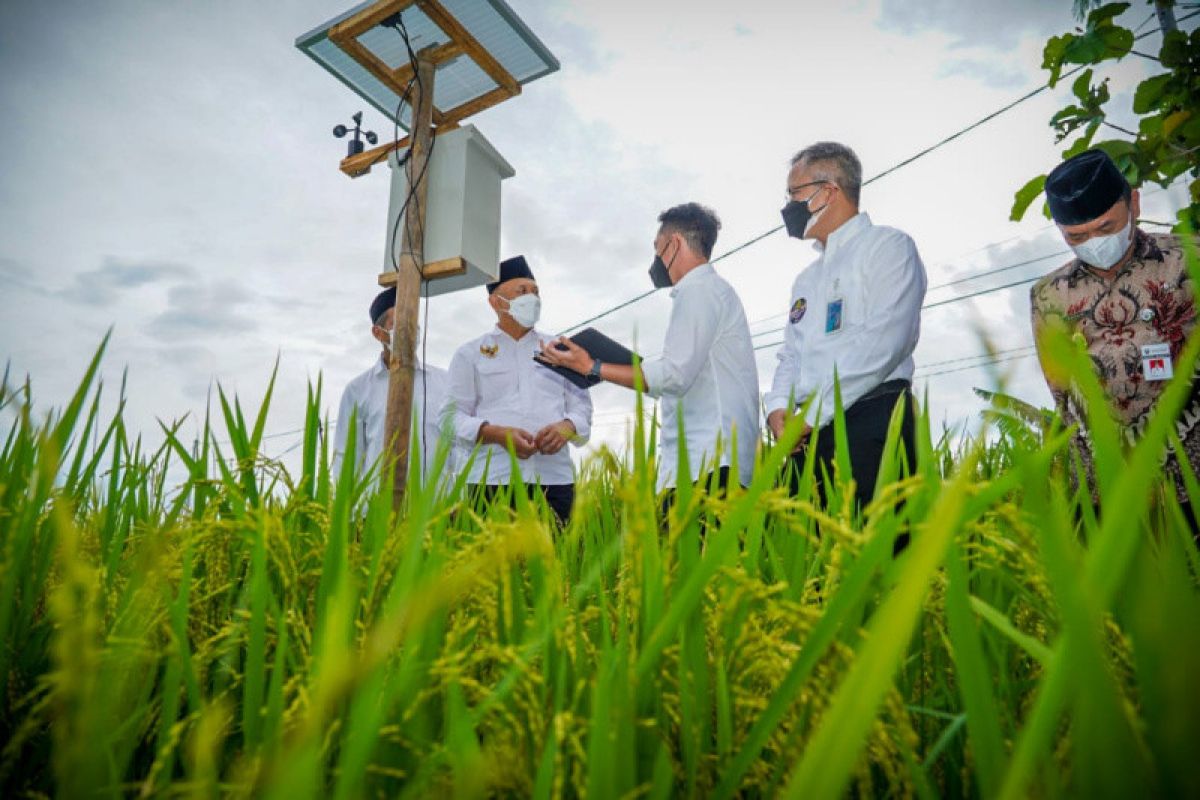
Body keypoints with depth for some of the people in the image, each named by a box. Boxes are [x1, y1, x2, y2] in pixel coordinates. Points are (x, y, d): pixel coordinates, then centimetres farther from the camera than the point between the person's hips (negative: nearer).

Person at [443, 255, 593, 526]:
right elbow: (454, 415, 5)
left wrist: (567, 427, -7)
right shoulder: (470, 354, 12)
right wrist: (497, 433, -13)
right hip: (494, 480, -2)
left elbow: (582, 406, 16)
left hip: (555, 478, 2)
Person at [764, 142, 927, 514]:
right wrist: (778, 407, -1)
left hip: (871, 417, -6)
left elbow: (884, 340, -12)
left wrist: (813, 412, -14)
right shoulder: (806, 280, 27)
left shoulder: (888, 246, 3)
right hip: (805, 436, 7)